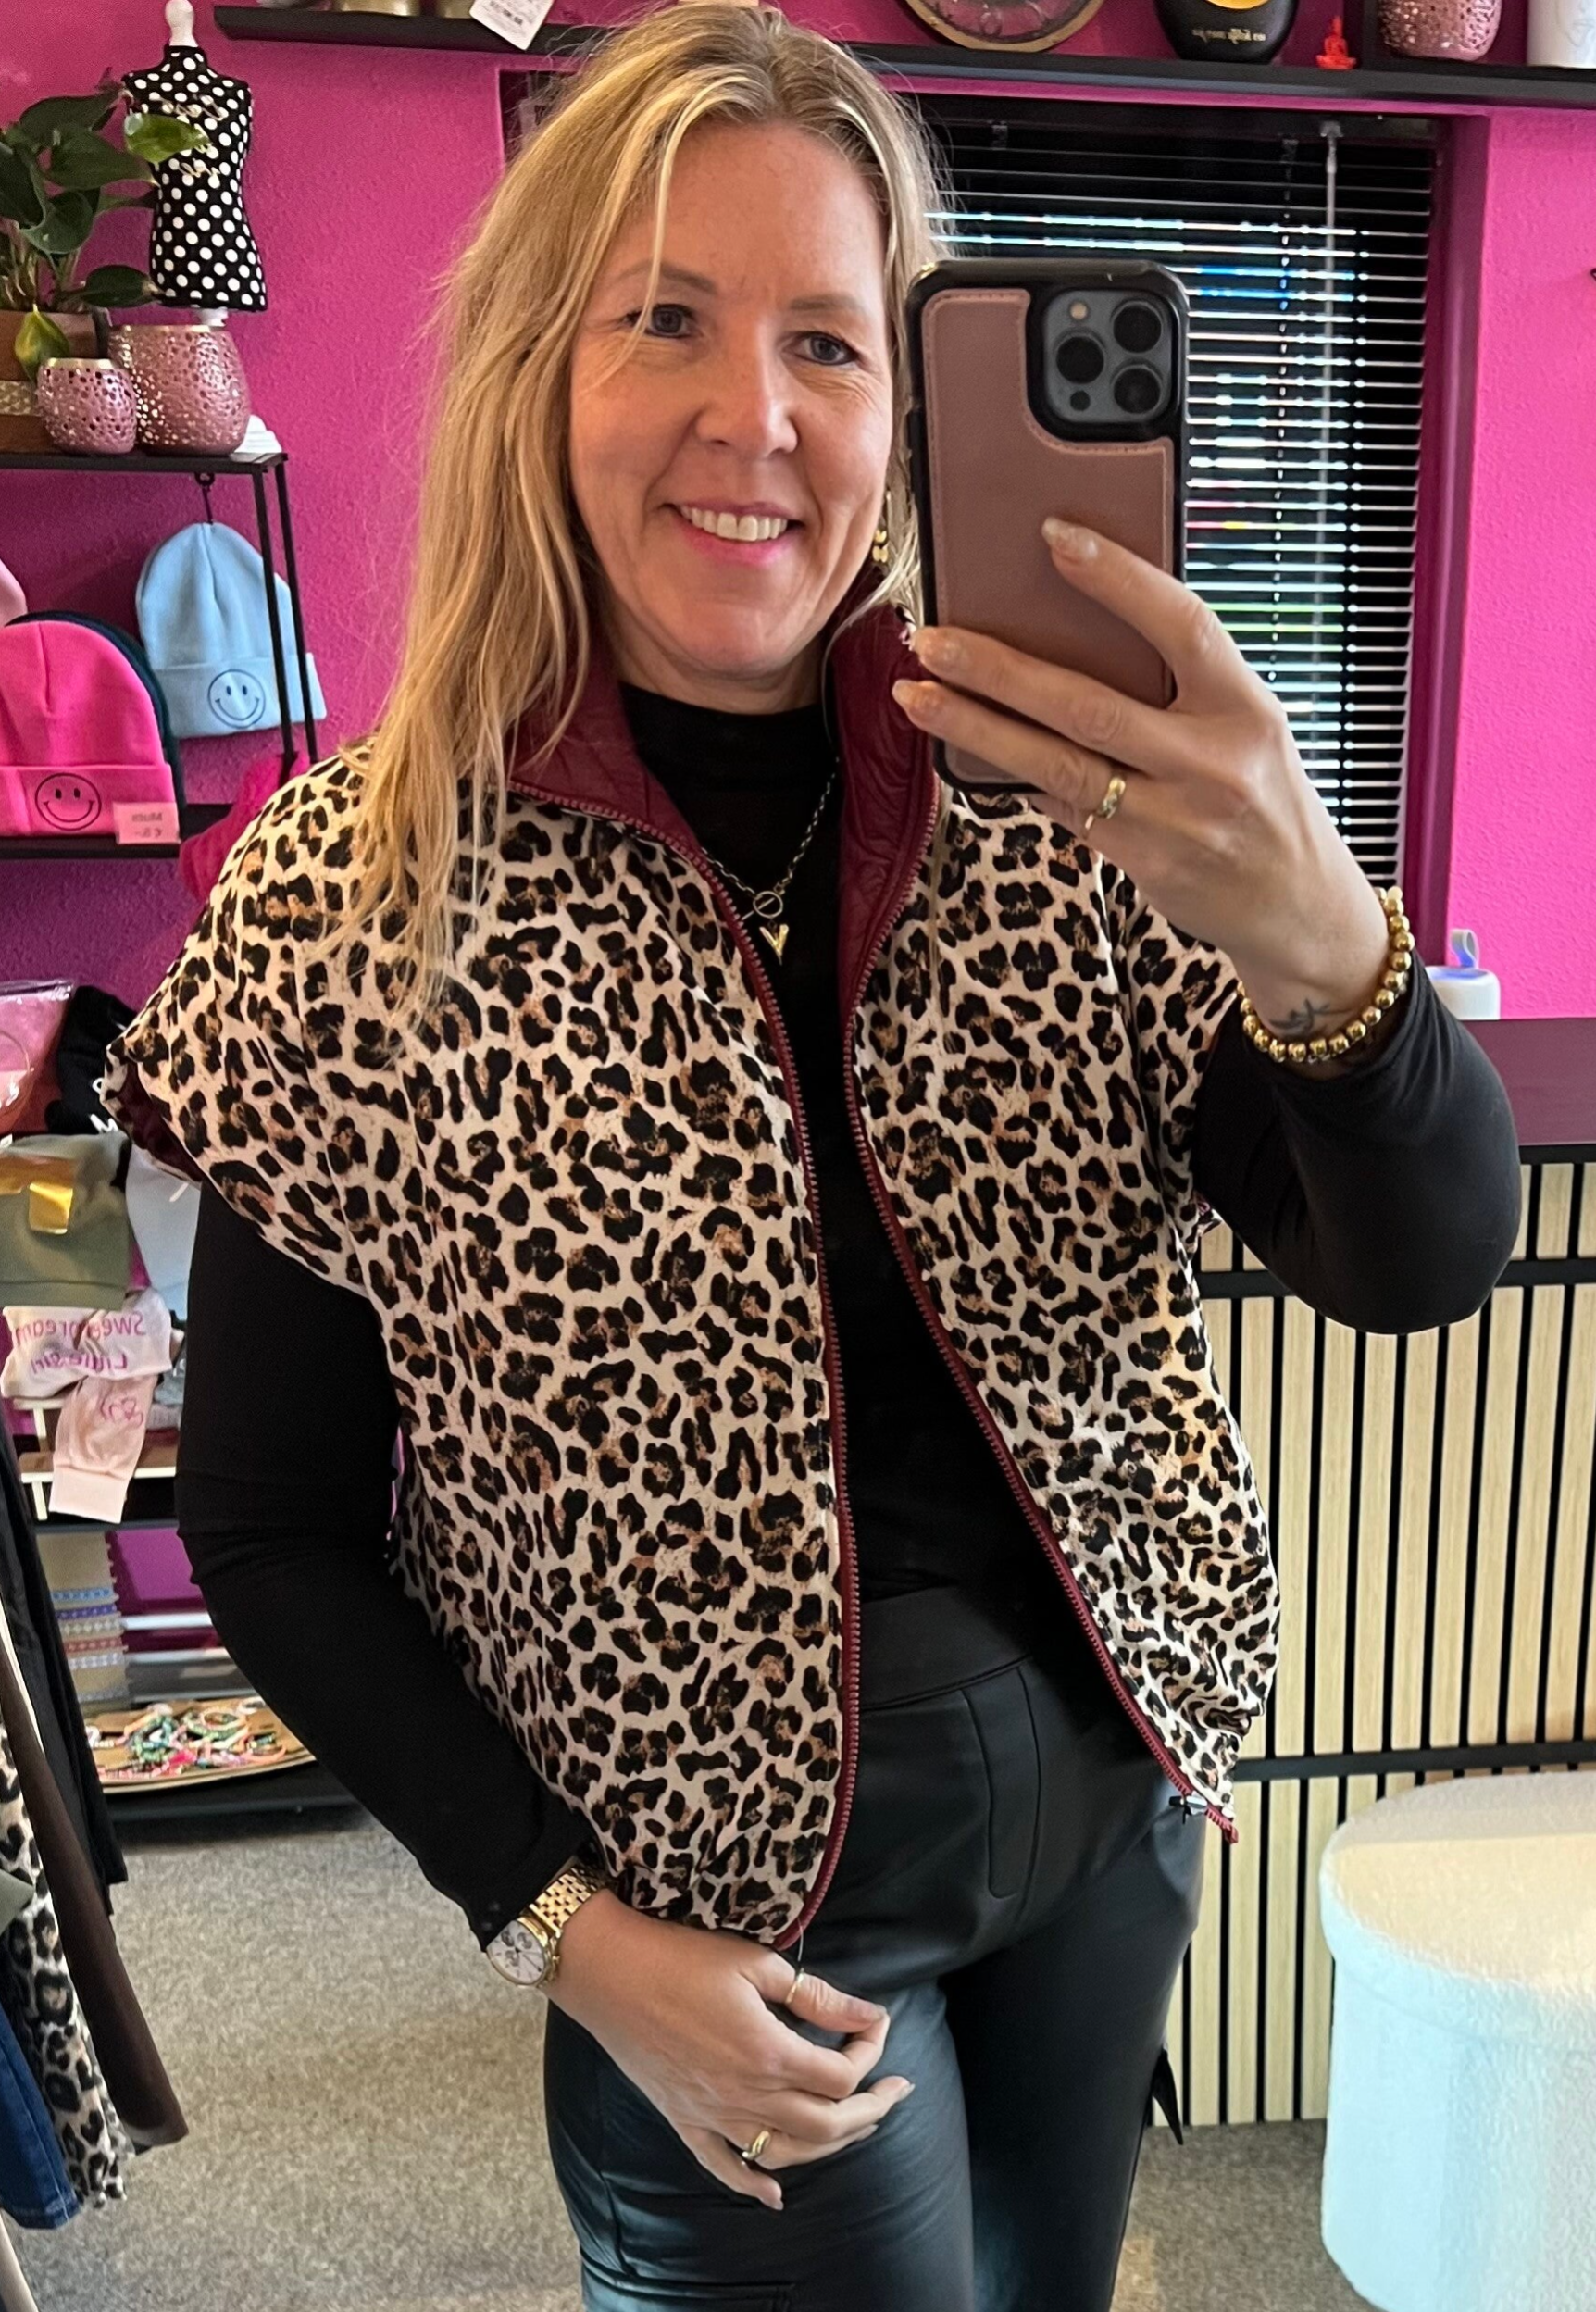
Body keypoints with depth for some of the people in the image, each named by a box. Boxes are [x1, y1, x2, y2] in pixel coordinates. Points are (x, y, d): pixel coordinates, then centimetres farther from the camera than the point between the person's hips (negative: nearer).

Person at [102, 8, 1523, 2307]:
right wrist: (567, 1931, -12)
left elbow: (1428, 1264, -16)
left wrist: (1315, 936, -36)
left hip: (1109, 1784, 4)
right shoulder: (351, 902, -18)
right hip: (730, 1883, -3)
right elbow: (274, 1533, -9)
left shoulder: (1056, 801, -11)